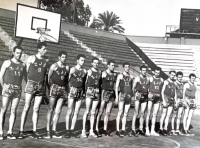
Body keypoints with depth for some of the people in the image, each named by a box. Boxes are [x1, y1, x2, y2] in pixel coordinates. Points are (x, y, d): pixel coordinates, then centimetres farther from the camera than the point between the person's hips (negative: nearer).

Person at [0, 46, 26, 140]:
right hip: (8, 88, -3)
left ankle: (10, 132, 6)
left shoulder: (23, 65, 12)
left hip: (18, 89, 3)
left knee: (13, 111, 2)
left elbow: (25, 77, 18)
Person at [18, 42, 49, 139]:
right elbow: (26, 71, 3)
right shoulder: (31, 58, 2)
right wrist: (29, 80, -2)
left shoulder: (46, 61, 11)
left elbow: (45, 74, 14)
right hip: (31, 84, -3)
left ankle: (34, 131, 10)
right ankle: (21, 131, 1)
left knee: (36, 109, 5)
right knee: (26, 108, -4)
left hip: (41, 86, 3)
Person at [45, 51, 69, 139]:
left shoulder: (67, 67, 12)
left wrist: (65, 88, 7)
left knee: (58, 111, 4)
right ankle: (48, 131, 1)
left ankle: (54, 131, 10)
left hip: (63, 89, 5)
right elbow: (48, 78, -1)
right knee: (50, 110, -2)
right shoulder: (54, 66, -2)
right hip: (54, 88, -4)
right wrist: (51, 87, -6)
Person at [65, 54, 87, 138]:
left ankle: (72, 130, 11)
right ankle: (67, 130, 1)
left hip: (80, 92, 5)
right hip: (72, 90, -4)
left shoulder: (84, 71, 11)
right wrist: (68, 89, -5)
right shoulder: (72, 69, -1)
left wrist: (83, 91, 8)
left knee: (76, 112, 4)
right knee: (69, 111, -4)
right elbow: (68, 80, 0)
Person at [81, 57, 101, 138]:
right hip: (90, 91, -5)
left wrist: (99, 92, 11)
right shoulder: (89, 71, 0)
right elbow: (85, 82, -3)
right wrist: (85, 91, -9)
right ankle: (83, 130, -2)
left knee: (93, 112, 6)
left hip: (97, 92, 5)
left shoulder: (99, 72, 14)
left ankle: (91, 131, 11)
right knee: (87, 111, -7)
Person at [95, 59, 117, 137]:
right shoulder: (104, 73, -5)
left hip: (112, 94, 6)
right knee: (100, 112, -4)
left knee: (108, 113, 8)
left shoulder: (115, 74, 12)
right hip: (104, 93, -6)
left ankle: (105, 129, 15)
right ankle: (96, 129, 1)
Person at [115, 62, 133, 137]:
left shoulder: (131, 77, 16)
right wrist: (116, 97, -8)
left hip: (129, 96, 4)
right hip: (122, 94, -4)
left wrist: (132, 96, 15)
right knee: (120, 113, -9)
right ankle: (117, 130, -7)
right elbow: (116, 87, 0)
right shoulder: (120, 76, 4)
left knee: (125, 114, 5)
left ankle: (123, 130, 10)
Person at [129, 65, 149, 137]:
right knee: (136, 113, -7)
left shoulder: (147, 79, 12)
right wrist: (134, 95, 1)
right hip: (138, 96, -5)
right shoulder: (137, 78, -1)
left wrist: (147, 94, 10)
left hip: (145, 97, 5)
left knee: (142, 113, 6)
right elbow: (133, 87, 2)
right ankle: (133, 130, -6)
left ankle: (141, 129, 13)